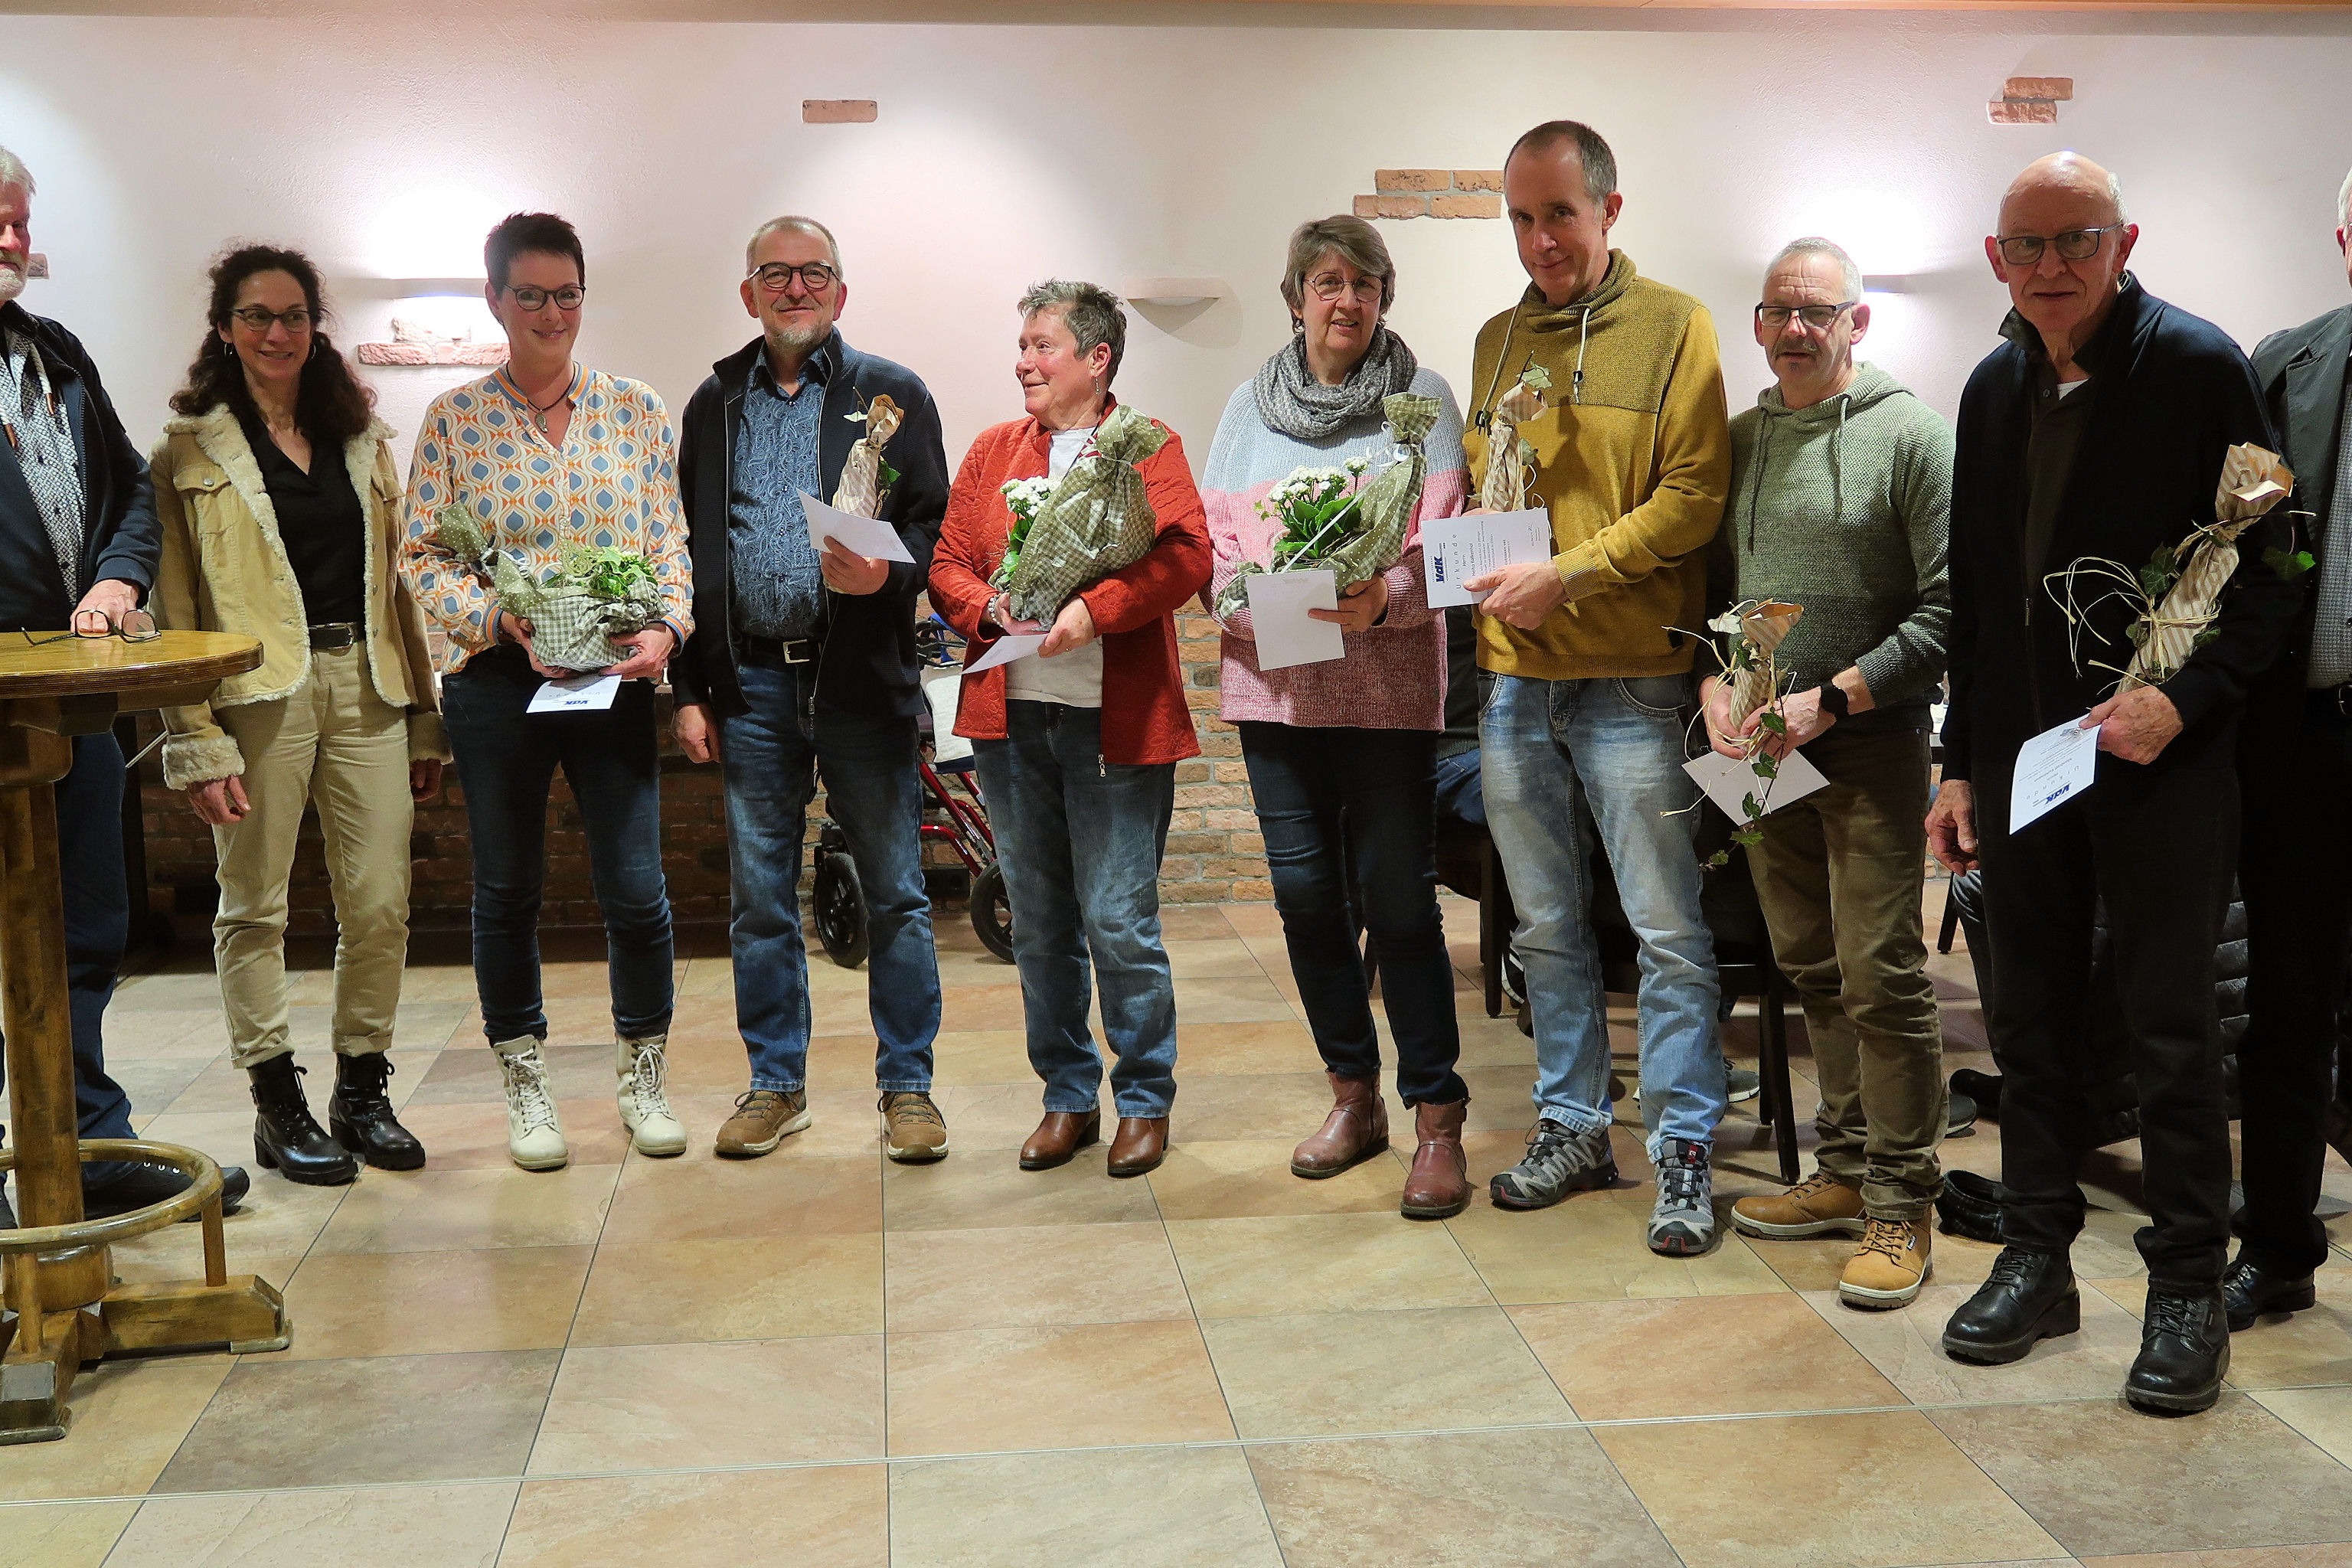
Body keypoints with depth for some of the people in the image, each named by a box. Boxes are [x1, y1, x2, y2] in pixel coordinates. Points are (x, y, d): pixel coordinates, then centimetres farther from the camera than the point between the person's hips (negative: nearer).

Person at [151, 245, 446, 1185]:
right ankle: (276, 1104, 15)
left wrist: (425, 718, 11)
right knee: (255, 904, 3)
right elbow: (176, 610, -2)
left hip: (365, 686, 4)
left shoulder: (362, 438, 16)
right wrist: (197, 741, -11)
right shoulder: (190, 451, 3)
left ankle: (362, 1089, 17)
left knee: (381, 902, 2)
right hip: (258, 696, -3)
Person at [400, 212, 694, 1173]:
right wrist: (505, 615, -15)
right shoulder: (455, 419, 3)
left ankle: (642, 1080, 18)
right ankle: (525, 1087, 23)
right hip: (496, 681, 0)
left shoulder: (639, 412, 6)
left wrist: (666, 628, -13)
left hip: (616, 680, 1)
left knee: (635, 887, -2)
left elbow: (672, 544, 5)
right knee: (507, 888, 8)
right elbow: (422, 556, 1)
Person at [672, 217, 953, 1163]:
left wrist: (886, 573, -21)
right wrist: (689, 687, 7)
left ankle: (907, 1085, 13)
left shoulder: (892, 395, 6)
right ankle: (775, 1084, 21)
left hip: (861, 675, -2)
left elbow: (935, 525, 1)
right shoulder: (715, 404, 13)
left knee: (895, 893, 2)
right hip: (751, 681, 3)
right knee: (761, 897, 9)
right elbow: (687, 552, 13)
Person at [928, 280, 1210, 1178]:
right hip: (1011, 716, 5)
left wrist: (1093, 609, -23)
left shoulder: (1145, 446, 1)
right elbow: (946, 564, 11)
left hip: (1115, 720, -5)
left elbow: (1187, 556, -12)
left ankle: (1144, 1100, 13)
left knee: (1119, 921, -3)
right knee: (1040, 925, 10)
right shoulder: (993, 451, 15)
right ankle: (1067, 1097, 23)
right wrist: (991, 607, -9)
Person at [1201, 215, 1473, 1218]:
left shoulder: (1421, 400, 3)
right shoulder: (1249, 407, 13)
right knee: (1306, 897, 8)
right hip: (1273, 682, 4)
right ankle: (1353, 1096, 24)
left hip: (1387, 678, -3)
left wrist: (1384, 600, -23)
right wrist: (1246, 599, -10)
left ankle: (1436, 1120, 6)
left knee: (1397, 902, -4)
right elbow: (1215, 537, 11)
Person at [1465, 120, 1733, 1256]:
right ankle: (1572, 1127, 26)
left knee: (1668, 933, 0)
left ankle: (1683, 1149, 10)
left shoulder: (1671, 328, -2)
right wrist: (1474, 569, -1)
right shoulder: (1498, 341, 14)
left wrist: (1568, 574, -17)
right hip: (1513, 674, 5)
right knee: (1548, 927, 13)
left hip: (1629, 673, -5)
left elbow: (1692, 497, -9)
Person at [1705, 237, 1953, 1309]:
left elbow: (1948, 609, -10)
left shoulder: (1911, 436, -5)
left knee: (1881, 974, -6)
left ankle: (1902, 1202, 5)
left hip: (1871, 740, -5)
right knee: (1810, 968, 12)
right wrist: (1716, 685, -3)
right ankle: (1847, 1171, 25)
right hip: (1762, 744, 6)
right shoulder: (1736, 441, 12)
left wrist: (1830, 699, -16)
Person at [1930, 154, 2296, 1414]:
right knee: (2031, 1021, 11)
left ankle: (2187, 1289, 13)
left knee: (2171, 1029, 1)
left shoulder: (2199, 367, -7)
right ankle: (2037, 1258, 24)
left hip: (2159, 756, -5)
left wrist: (2184, 699, -22)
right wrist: (1960, 764, 13)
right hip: (2019, 757, 5)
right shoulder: (1996, 388, 10)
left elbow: (2265, 575, -8)